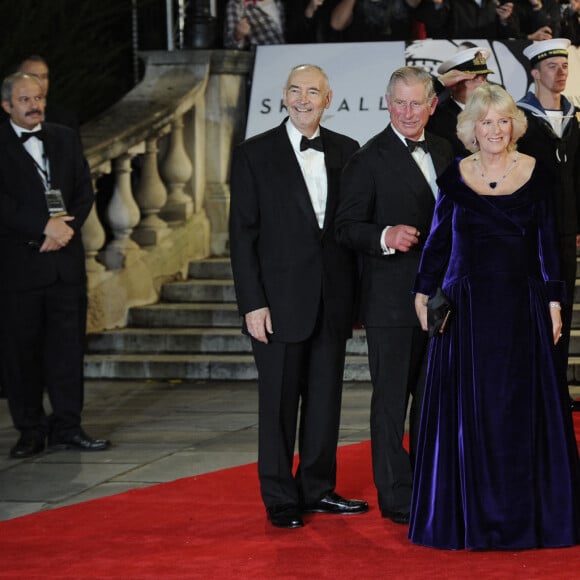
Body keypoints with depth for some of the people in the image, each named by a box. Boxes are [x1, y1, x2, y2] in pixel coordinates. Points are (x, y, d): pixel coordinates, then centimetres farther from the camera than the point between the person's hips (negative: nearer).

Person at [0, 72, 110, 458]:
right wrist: (44, 227, -17)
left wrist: (67, 227, -8)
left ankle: (67, 426, 11)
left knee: (68, 343, 4)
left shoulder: (65, 139, 13)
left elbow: (85, 190, 9)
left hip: (66, 258, 4)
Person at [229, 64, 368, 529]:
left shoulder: (346, 152, 7)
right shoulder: (254, 155, -3)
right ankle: (281, 499, 11)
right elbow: (242, 234, -5)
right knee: (279, 403, 2)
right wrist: (252, 303, -11)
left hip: (333, 300, 4)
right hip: (281, 301, -3)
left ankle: (319, 489, 22)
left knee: (326, 399, 11)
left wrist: (358, 294, 5)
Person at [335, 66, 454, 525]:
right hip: (392, 297, -6)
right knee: (392, 397, 0)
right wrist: (385, 237, -30)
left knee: (433, 394, 15)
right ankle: (396, 496, 6)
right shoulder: (368, 160, -10)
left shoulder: (445, 152, 11)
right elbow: (347, 228, -12)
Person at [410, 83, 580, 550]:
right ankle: (471, 512, 12)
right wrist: (424, 291, 7)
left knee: (521, 405, 2)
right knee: (468, 409, 3)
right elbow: (439, 239, 11)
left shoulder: (536, 174, 2)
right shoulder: (456, 177, 4)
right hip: (466, 305, 1)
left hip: (521, 305, -1)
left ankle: (524, 512, 12)